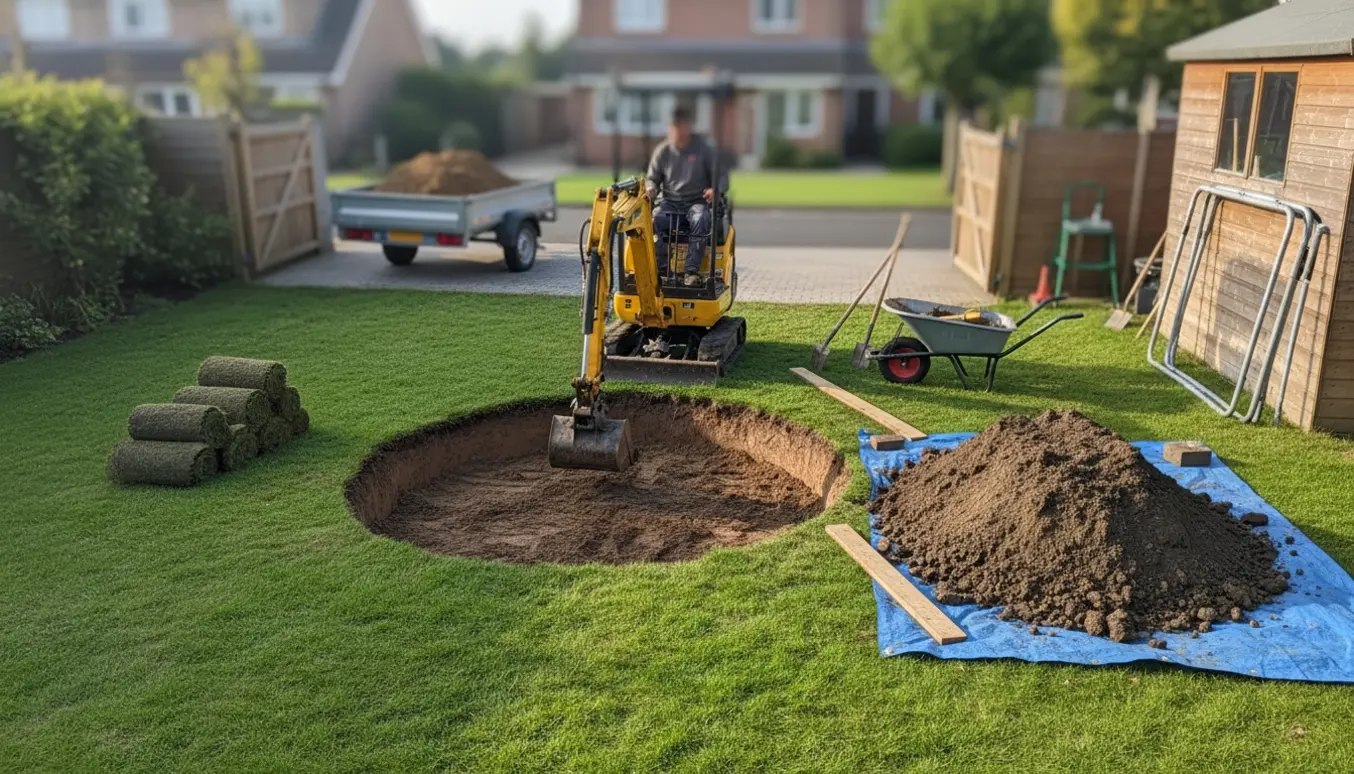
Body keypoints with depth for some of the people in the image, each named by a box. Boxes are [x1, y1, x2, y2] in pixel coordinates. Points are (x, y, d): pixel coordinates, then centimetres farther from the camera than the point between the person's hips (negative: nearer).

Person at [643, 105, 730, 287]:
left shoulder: (703, 149, 3)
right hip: (670, 202, 2)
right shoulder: (662, 151, 9)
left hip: (697, 202, -2)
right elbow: (652, 178, 16)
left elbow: (722, 175, 4)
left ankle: (692, 271, -41)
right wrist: (651, 188, -10)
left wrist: (716, 189, -20)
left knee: (700, 220, -38)